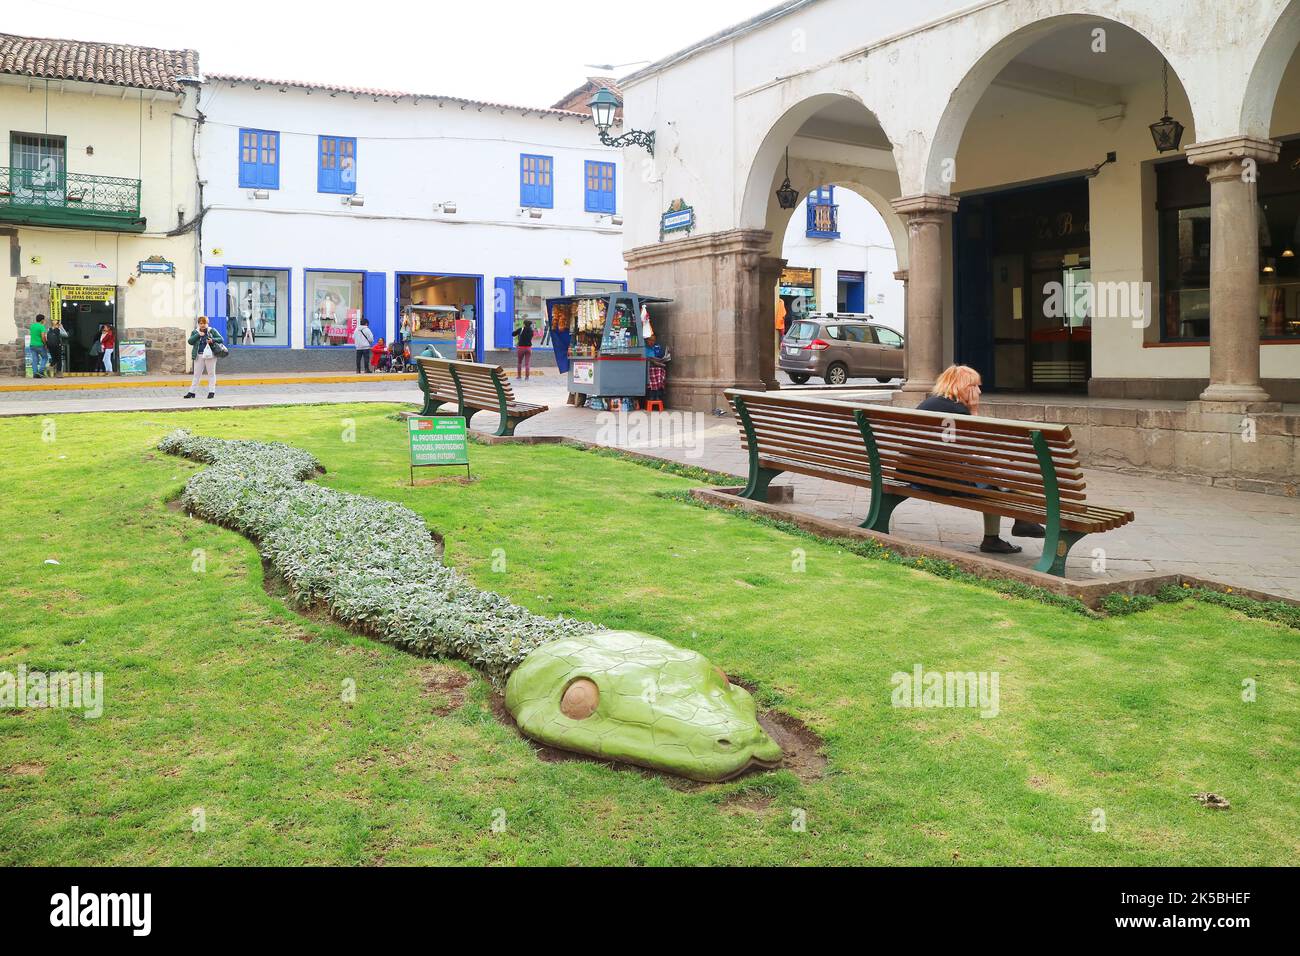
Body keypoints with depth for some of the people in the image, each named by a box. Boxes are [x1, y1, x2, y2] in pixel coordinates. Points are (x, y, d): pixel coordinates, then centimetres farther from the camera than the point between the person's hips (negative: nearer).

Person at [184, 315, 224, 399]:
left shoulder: (212, 331, 3)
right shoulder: (195, 332, 9)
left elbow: (221, 339, 1)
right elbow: (190, 341, -3)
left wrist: (213, 340, -16)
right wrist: (198, 335, -13)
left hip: (210, 355, -2)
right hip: (199, 356, 2)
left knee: (211, 373, 4)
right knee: (197, 374, 7)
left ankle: (211, 391, 10)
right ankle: (192, 392, 10)